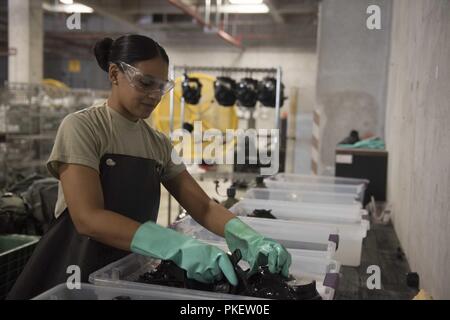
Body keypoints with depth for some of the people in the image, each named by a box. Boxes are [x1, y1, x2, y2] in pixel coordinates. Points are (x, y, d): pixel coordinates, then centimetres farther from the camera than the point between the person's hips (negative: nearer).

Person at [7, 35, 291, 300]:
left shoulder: (159, 144, 3)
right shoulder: (81, 127, -14)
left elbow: (204, 207, -2)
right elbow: (88, 218, -25)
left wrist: (250, 238, -22)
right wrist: (180, 247, -36)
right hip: (74, 272, -5)